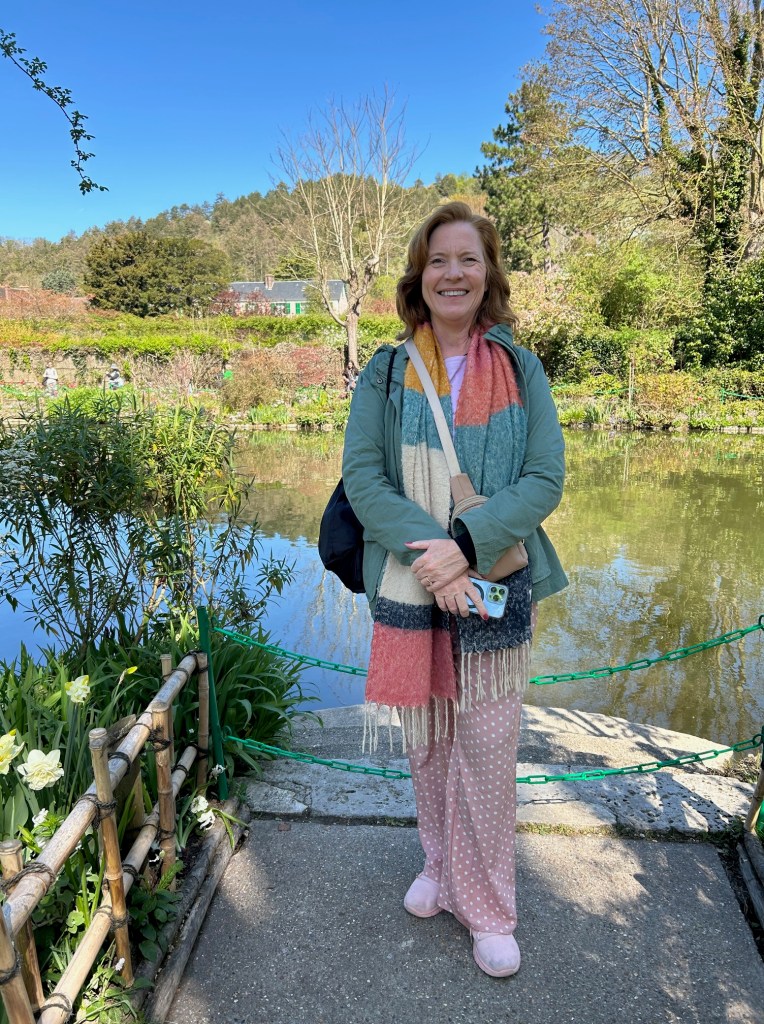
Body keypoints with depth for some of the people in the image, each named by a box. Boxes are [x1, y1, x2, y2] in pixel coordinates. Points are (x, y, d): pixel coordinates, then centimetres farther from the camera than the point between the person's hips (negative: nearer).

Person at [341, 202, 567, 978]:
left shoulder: (521, 371, 1)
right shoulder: (385, 373, 1)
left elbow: (545, 480, -6)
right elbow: (361, 477, -7)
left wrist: (464, 545, -20)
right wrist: (427, 553, -21)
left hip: (494, 591, -1)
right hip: (408, 591, 1)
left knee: (487, 751, 6)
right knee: (426, 745, 15)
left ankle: (488, 908, 27)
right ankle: (442, 866, 41)